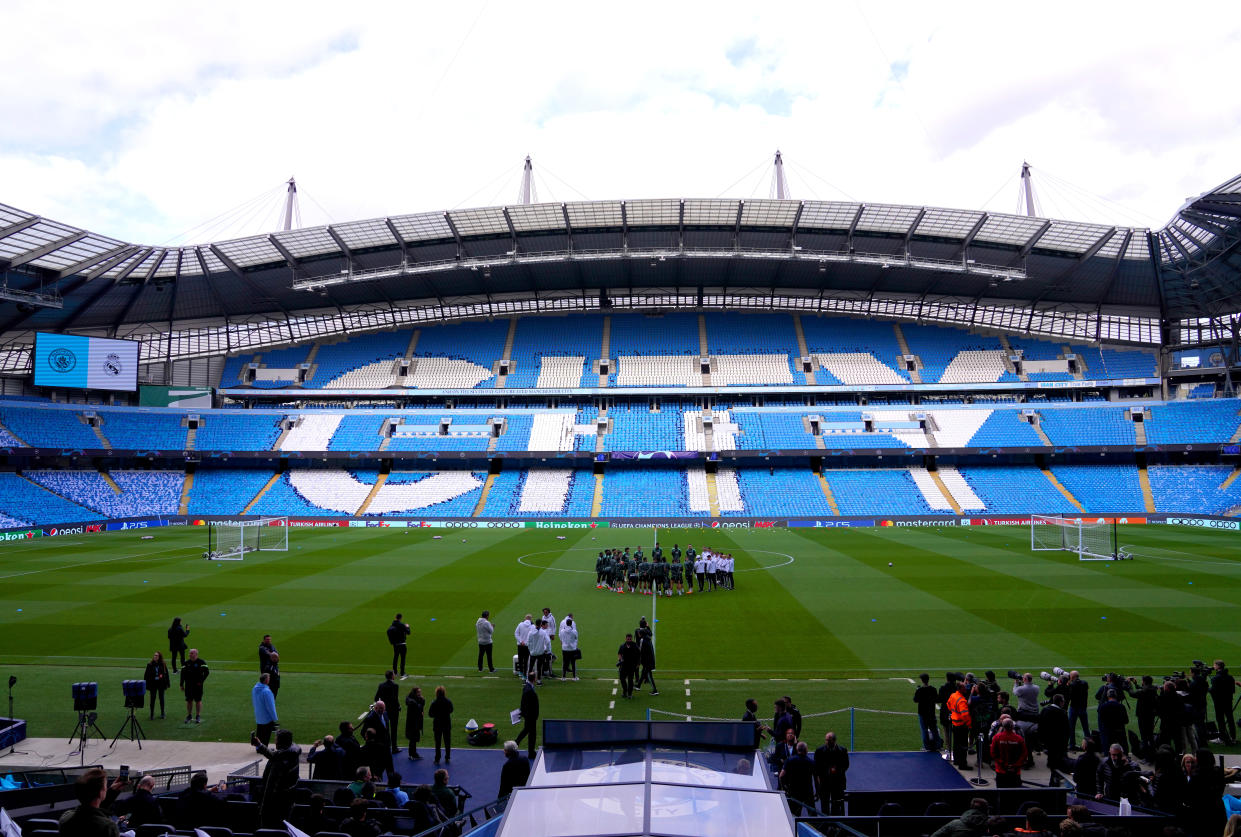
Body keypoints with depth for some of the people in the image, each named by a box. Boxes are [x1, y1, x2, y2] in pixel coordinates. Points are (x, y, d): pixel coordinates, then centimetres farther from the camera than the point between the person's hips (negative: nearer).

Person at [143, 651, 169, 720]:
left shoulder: (163, 665, -2)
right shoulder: (150, 665, -3)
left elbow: (166, 675, 4)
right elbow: (146, 675, -1)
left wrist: (166, 684, 2)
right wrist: (147, 686, -5)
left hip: (161, 684, 0)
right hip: (152, 684, 0)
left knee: (161, 699, 9)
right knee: (152, 699, 2)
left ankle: (162, 713, 20)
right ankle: (152, 714, 13)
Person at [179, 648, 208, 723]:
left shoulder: (201, 662, -6)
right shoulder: (186, 663, 6)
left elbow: (207, 672, -5)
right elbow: (183, 674, 11)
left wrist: (201, 681, -9)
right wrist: (181, 684, 7)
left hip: (198, 685, -3)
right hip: (188, 685, 3)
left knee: (198, 701, 1)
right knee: (189, 700, 7)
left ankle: (198, 716, 10)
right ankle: (189, 716, 20)